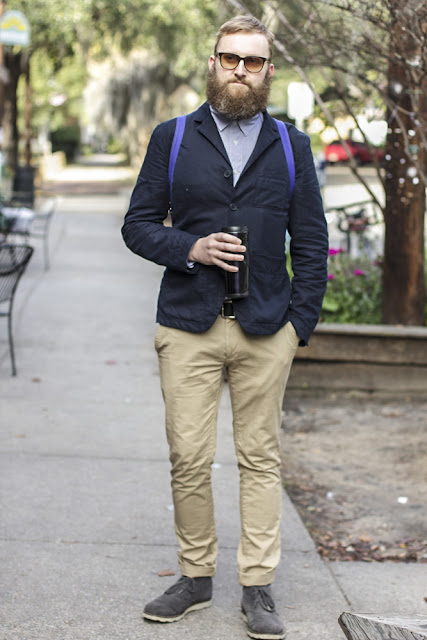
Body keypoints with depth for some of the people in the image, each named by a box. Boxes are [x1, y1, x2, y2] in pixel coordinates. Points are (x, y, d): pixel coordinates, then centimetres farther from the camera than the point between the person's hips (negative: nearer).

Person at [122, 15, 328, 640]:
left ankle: (258, 587, 11)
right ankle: (195, 576, 16)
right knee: (188, 458, 0)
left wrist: (301, 321, 0)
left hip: (266, 329, 0)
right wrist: (189, 249, -12)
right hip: (188, 327, 0)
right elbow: (138, 224, 7)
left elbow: (311, 242, 9)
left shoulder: (292, 145, 10)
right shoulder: (172, 138, 8)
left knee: (261, 458, 3)